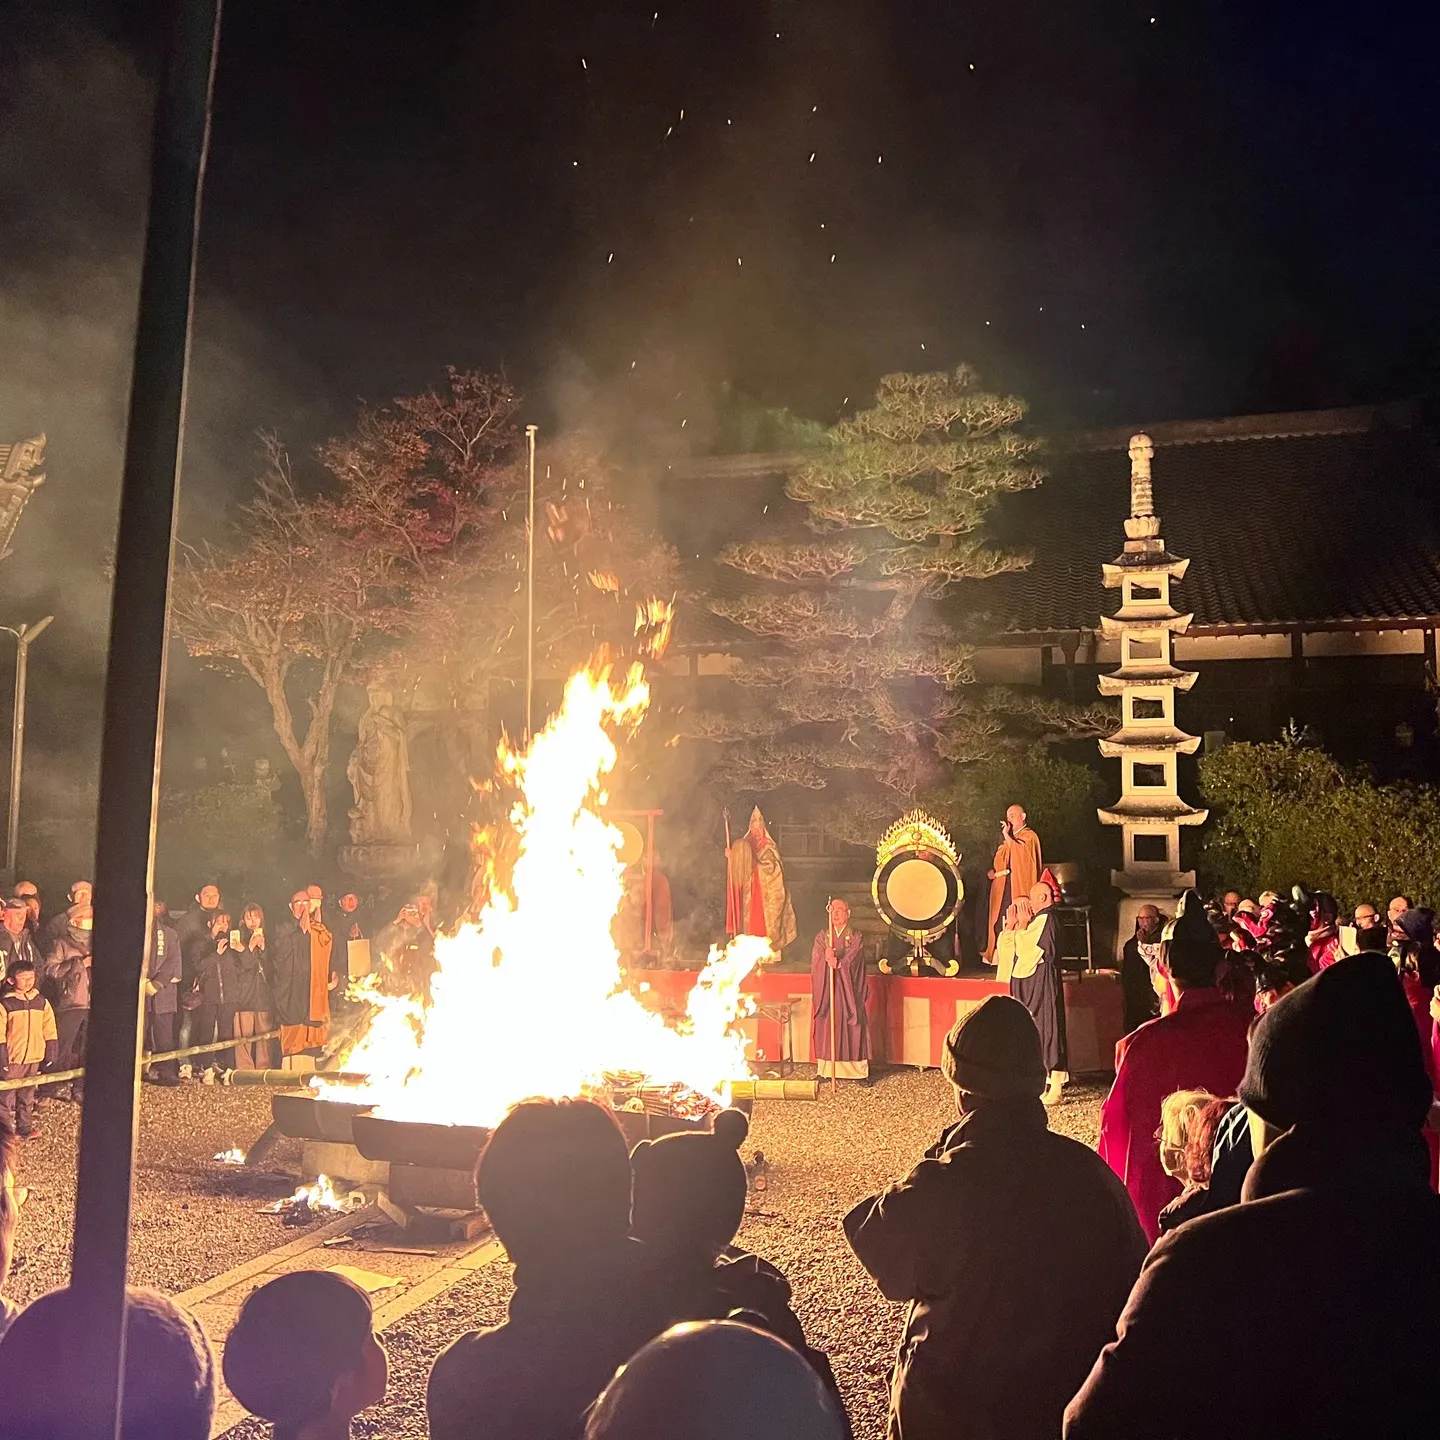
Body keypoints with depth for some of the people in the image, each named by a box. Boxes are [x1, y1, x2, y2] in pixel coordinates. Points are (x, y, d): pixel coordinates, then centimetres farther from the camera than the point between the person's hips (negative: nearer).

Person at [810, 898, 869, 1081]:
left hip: (849, 990, -2)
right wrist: (827, 958, -23)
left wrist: (837, 961, -25)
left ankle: (858, 1071, 1)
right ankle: (826, 1071, 3)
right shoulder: (821, 937, 10)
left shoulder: (856, 937, 5)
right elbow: (815, 962, -3)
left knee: (852, 1030, -2)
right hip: (826, 989, 2)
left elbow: (852, 960, -9)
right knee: (826, 1029, -1)